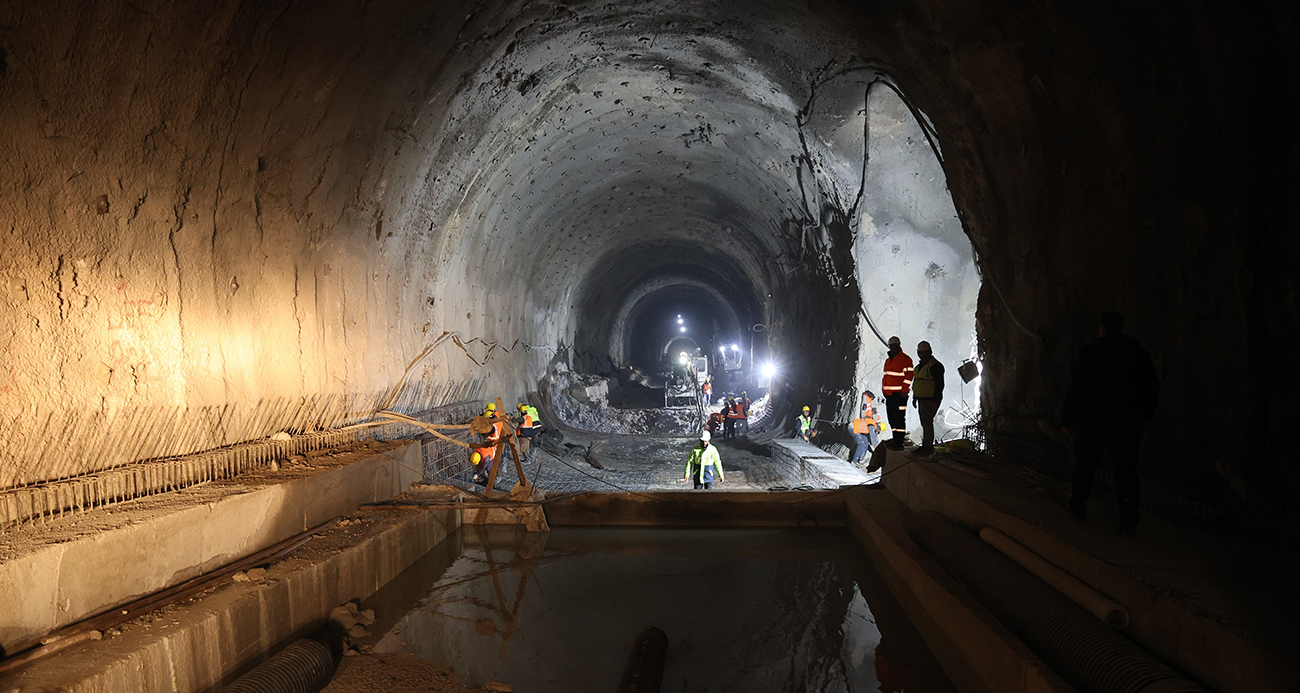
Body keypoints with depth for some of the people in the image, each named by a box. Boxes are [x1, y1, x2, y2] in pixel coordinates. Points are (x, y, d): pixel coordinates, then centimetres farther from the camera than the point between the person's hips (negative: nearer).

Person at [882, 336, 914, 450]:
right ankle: (896, 439, 22)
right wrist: (883, 390, 18)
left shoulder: (905, 359, -7)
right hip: (889, 394, 9)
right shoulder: (888, 361, 19)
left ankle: (899, 443, -8)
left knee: (899, 418, -8)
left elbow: (908, 376, -13)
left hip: (899, 394, -9)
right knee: (891, 417, 12)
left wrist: (904, 391, -17)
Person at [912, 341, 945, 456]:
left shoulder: (935, 366, -12)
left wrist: (935, 400, -21)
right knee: (925, 423, 11)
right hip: (922, 399, 9)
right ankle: (927, 446, 18)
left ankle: (927, 447, -8)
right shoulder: (920, 366, 17)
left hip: (930, 400, -9)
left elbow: (940, 385, -17)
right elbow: (916, 383, 23)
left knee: (927, 422, -11)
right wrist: (915, 398, 20)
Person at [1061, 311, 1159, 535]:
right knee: (1126, 470, 4)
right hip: (1128, 423, 3)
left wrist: (1067, 419, -3)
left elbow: (1077, 388, -10)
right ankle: (1128, 521, -1)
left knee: (1085, 466, 13)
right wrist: (1143, 417, 23)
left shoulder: (1090, 352, -8)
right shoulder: (1140, 354, 5)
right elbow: (1153, 388, 12)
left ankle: (1078, 509, 24)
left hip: (1094, 421, -2)